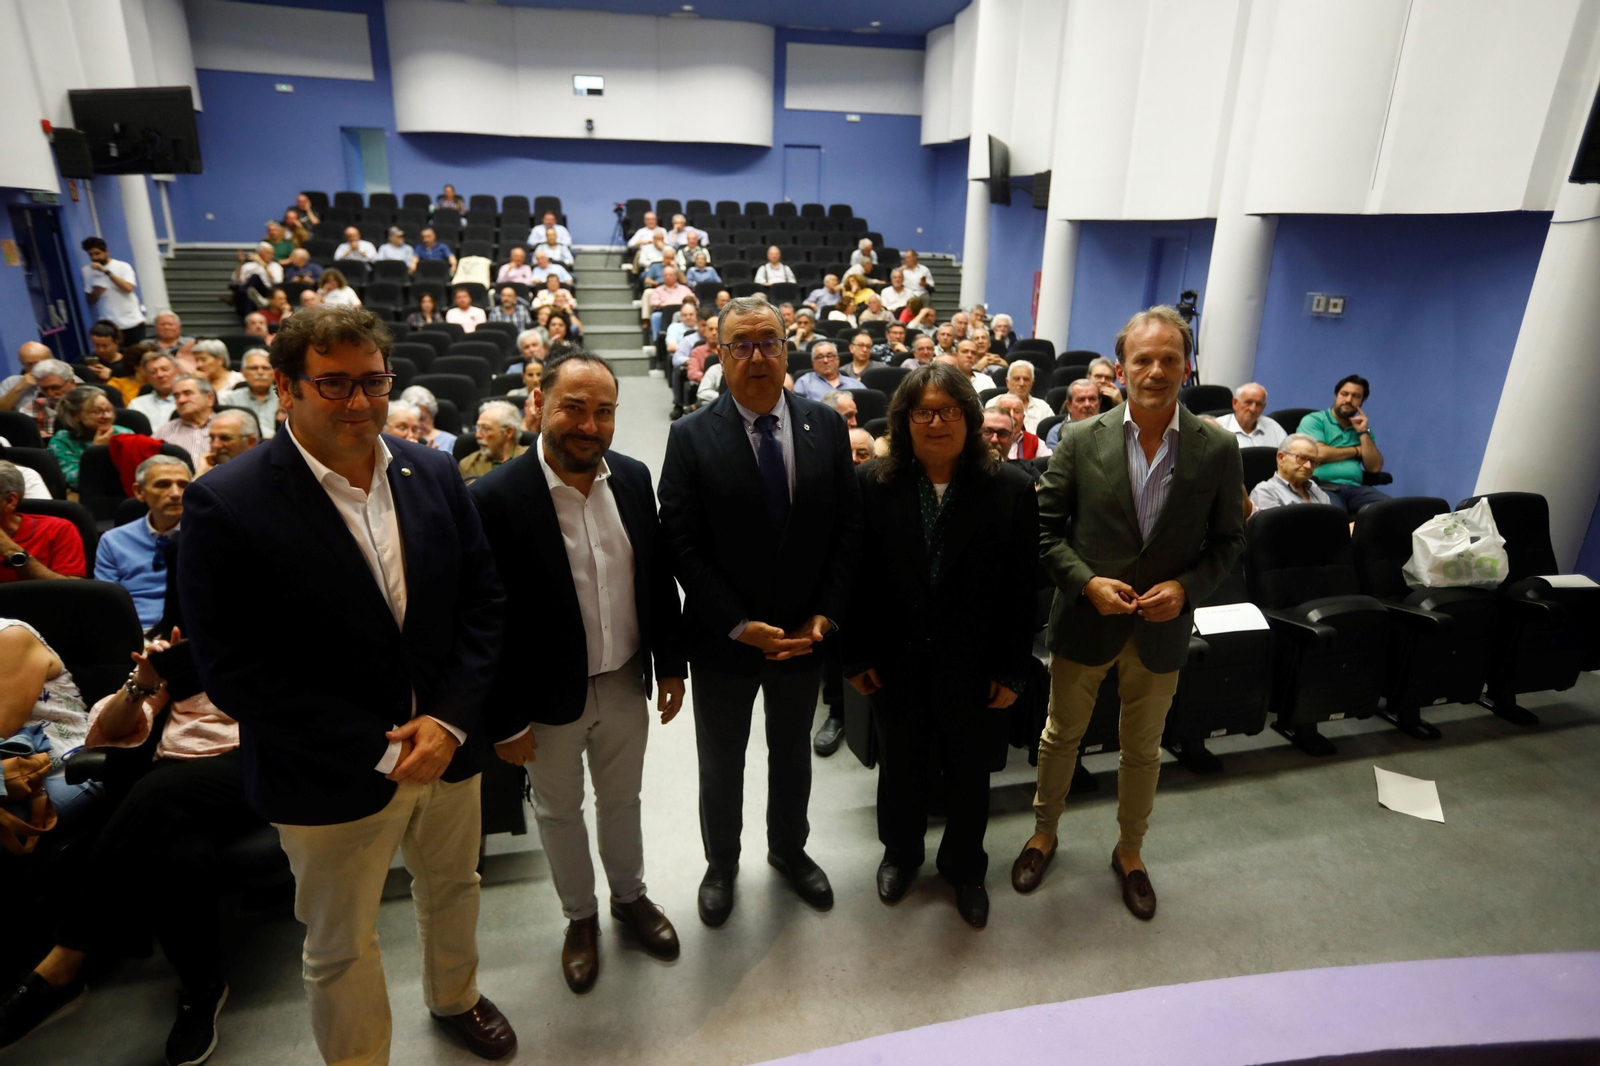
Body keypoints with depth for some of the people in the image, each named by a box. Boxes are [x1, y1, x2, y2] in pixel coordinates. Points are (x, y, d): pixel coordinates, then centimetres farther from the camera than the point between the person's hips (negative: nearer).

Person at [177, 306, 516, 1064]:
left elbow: (483, 601, -2)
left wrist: (449, 720, -13)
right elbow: (234, 671, -18)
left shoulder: (433, 474, -5)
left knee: (452, 887, 27)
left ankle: (455, 997, 56)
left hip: (446, 745, 5)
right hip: (331, 776, -4)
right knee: (341, 947, 18)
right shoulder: (226, 504, -17)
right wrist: (380, 750, -19)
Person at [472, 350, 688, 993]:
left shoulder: (633, 479, -6)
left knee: (622, 800, 24)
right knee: (559, 813, 21)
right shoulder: (496, 498, -20)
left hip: (626, 685, 3)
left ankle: (630, 897, 50)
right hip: (550, 699, -3)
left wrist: (671, 664, 4)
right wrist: (505, 720, -12)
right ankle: (580, 917, 46)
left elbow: (659, 579, 3)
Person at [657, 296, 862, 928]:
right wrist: (740, 626, -18)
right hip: (724, 639, -2)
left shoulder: (827, 427, -5)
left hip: (804, 634, 2)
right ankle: (721, 863, 45)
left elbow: (847, 528, -3)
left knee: (792, 754, 23)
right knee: (721, 764, 18)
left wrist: (823, 616, -10)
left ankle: (789, 850, 49)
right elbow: (682, 546, -14)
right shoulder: (691, 437, -12)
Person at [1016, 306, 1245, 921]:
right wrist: (1087, 581, -18)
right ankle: (1044, 833, 42)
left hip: (1162, 628, 1)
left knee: (1144, 749, 19)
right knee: (1061, 735, 17)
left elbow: (1229, 540, 2)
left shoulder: (1217, 450, -6)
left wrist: (1186, 587, -15)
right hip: (1087, 618, -1)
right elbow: (1046, 527, -5)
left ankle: (1129, 851, 43)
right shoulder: (1081, 441, -10)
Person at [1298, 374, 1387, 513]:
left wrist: (1363, 433, 5)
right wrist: (1356, 450, 6)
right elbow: (1319, 454, -11)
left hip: (1355, 488, 6)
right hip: (1323, 486, -6)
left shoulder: (1362, 428, 24)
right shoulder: (1313, 420, 6)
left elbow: (1374, 468, 13)